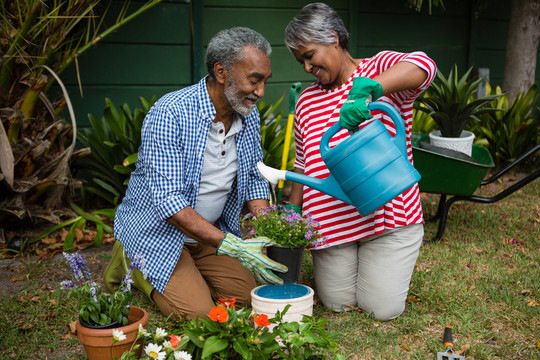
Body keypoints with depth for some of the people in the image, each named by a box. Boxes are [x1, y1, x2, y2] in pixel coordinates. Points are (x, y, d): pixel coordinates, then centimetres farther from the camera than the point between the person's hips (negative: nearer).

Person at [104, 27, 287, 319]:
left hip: (212, 229, 7)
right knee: (197, 312, -17)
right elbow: (168, 201, -31)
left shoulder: (249, 115, -5)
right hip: (158, 228, -6)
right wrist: (230, 245, -36)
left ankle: (186, 270, 18)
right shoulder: (169, 114, -27)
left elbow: (254, 179, 6)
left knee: (246, 295, -5)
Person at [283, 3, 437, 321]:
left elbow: (424, 66, -29)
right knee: (338, 304, 4)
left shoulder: (380, 69, -5)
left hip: (388, 216, -4)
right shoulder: (307, 101, 10)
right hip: (331, 222, 4)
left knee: (382, 310, -2)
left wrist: (364, 91, -43)